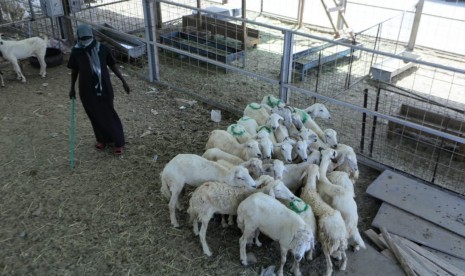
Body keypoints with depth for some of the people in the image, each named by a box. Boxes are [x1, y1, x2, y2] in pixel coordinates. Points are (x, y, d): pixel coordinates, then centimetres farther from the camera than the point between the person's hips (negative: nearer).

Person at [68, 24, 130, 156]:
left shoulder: (102, 48, -8)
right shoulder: (76, 52, -6)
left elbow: (112, 65, 2)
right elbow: (74, 70, 7)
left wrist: (123, 80, 0)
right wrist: (72, 88, 13)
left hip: (104, 88, -1)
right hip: (87, 90, 1)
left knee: (109, 114, 6)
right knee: (96, 116, 13)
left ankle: (119, 142, 17)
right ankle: (102, 139, 34)